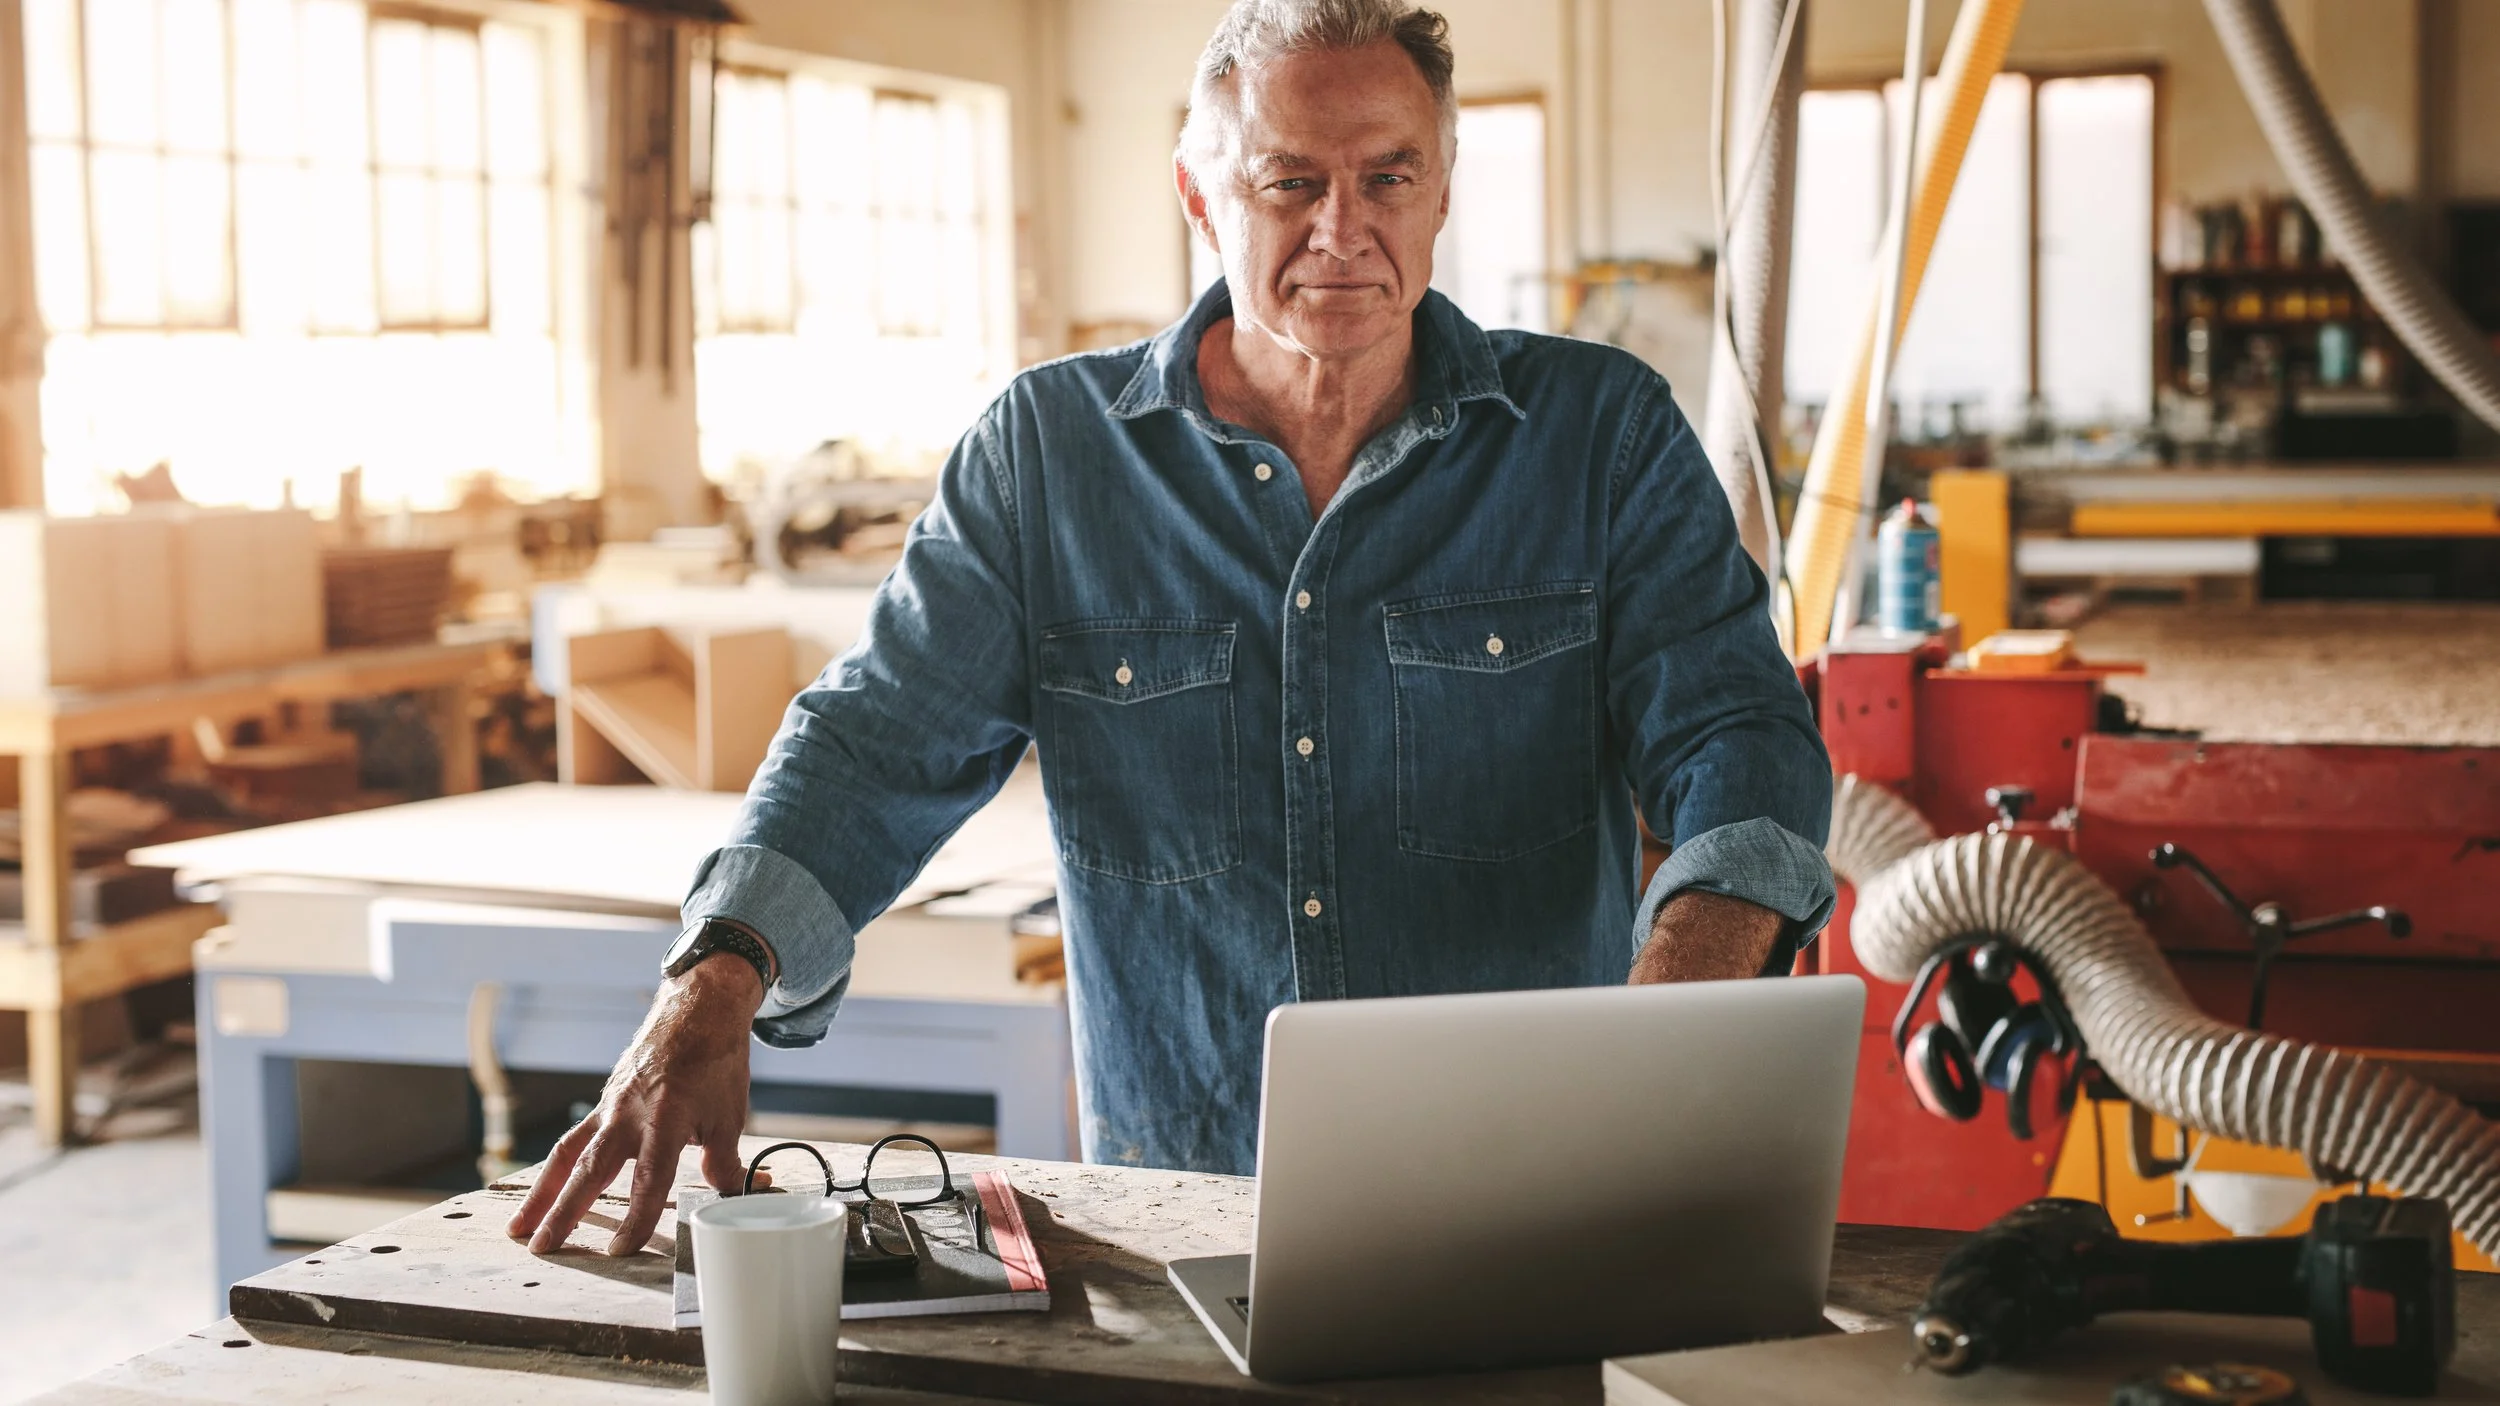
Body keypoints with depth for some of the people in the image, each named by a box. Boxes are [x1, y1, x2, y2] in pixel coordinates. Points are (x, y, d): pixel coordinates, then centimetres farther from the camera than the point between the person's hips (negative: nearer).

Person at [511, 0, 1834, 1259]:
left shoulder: (1603, 434, 2)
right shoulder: (1044, 451, 5)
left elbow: (1735, 738, -5)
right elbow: (877, 746, 2)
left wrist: (1671, 1017, -27)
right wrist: (709, 995, -18)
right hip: (1174, 1211, 1)